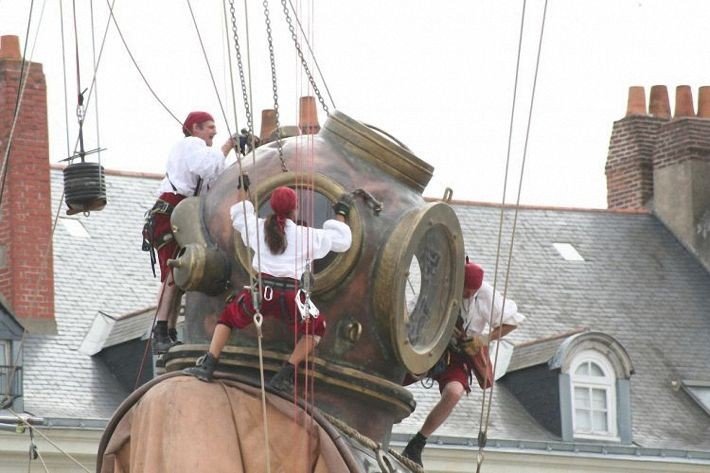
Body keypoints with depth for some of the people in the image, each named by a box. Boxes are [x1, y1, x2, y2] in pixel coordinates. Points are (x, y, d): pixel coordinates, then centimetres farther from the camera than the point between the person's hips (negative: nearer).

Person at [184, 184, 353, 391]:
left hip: (261, 291, 1)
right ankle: (285, 375, 9)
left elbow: (239, 216, 36)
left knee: (228, 316, 26)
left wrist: (242, 188, 49)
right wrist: (340, 214, 36)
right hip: (290, 295, -1)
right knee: (316, 328, 24)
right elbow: (341, 241, 21)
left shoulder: (259, 227, 13)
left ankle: (207, 366, 9)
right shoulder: (306, 235, 8)